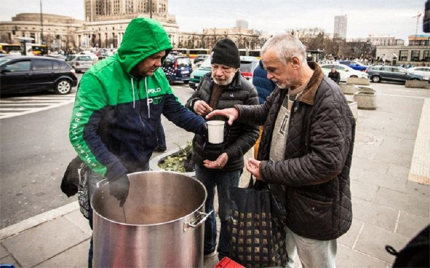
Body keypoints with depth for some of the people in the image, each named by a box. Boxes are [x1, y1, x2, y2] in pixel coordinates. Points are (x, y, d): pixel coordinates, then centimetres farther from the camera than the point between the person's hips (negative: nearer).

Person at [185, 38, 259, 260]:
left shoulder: (247, 91, -17)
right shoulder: (206, 80, -1)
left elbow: (251, 132, -14)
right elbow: (188, 104, 12)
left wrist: (229, 154, -25)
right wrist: (194, 103, -12)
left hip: (229, 164, -5)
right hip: (201, 159, 6)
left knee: (227, 213, 14)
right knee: (202, 207, 23)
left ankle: (225, 256, 38)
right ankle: (205, 247, 49)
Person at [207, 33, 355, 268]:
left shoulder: (329, 102, -26)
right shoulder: (285, 89, 1)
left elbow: (327, 163, -31)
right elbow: (267, 112, 20)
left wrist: (269, 171, -25)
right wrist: (239, 111, 0)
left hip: (314, 211, -7)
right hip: (280, 196, 8)